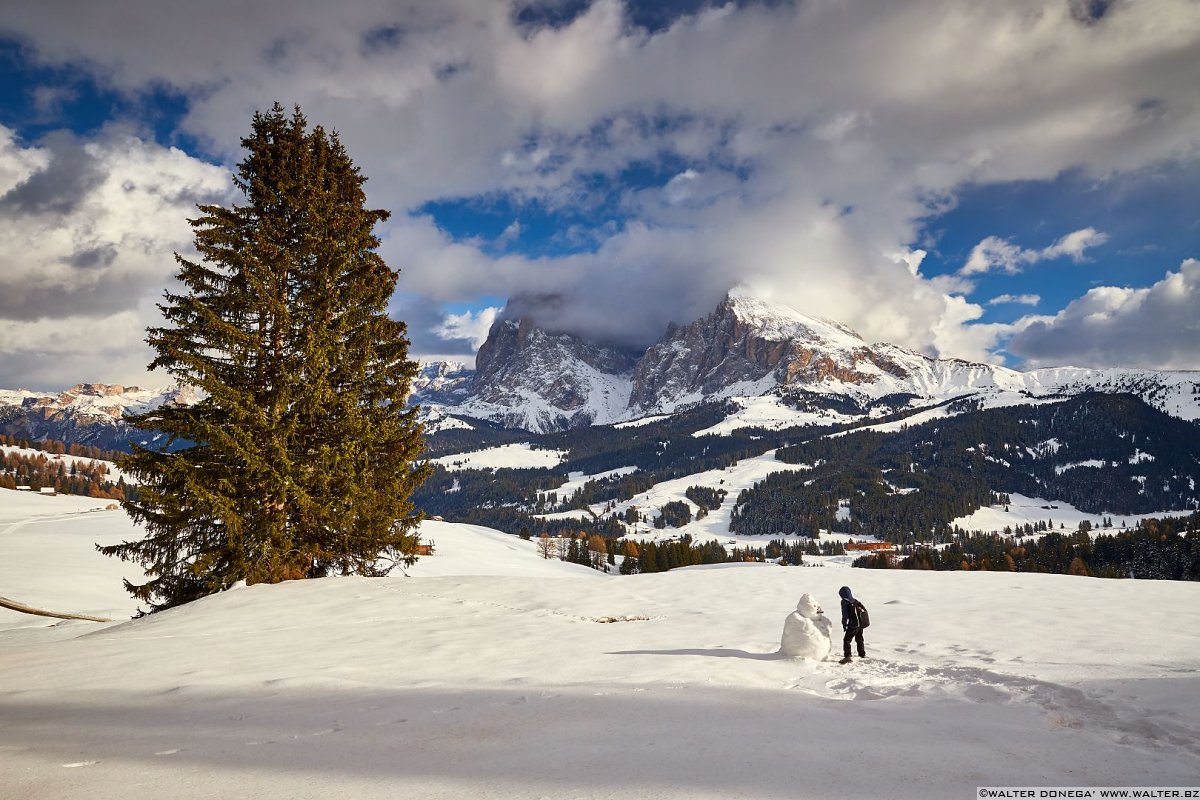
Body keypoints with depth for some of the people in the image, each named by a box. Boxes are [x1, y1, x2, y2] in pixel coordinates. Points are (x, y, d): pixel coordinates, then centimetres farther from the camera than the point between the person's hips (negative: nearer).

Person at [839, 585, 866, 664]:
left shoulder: (844, 602, -7)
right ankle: (862, 654, 35)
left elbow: (845, 614, -10)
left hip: (852, 625, -8)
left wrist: (844, 623, 1)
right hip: (860, 624, 8)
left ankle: (847, 656, -15)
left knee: (846, 640, -6)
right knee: (859, 640, 23)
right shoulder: (855, 601, 14)